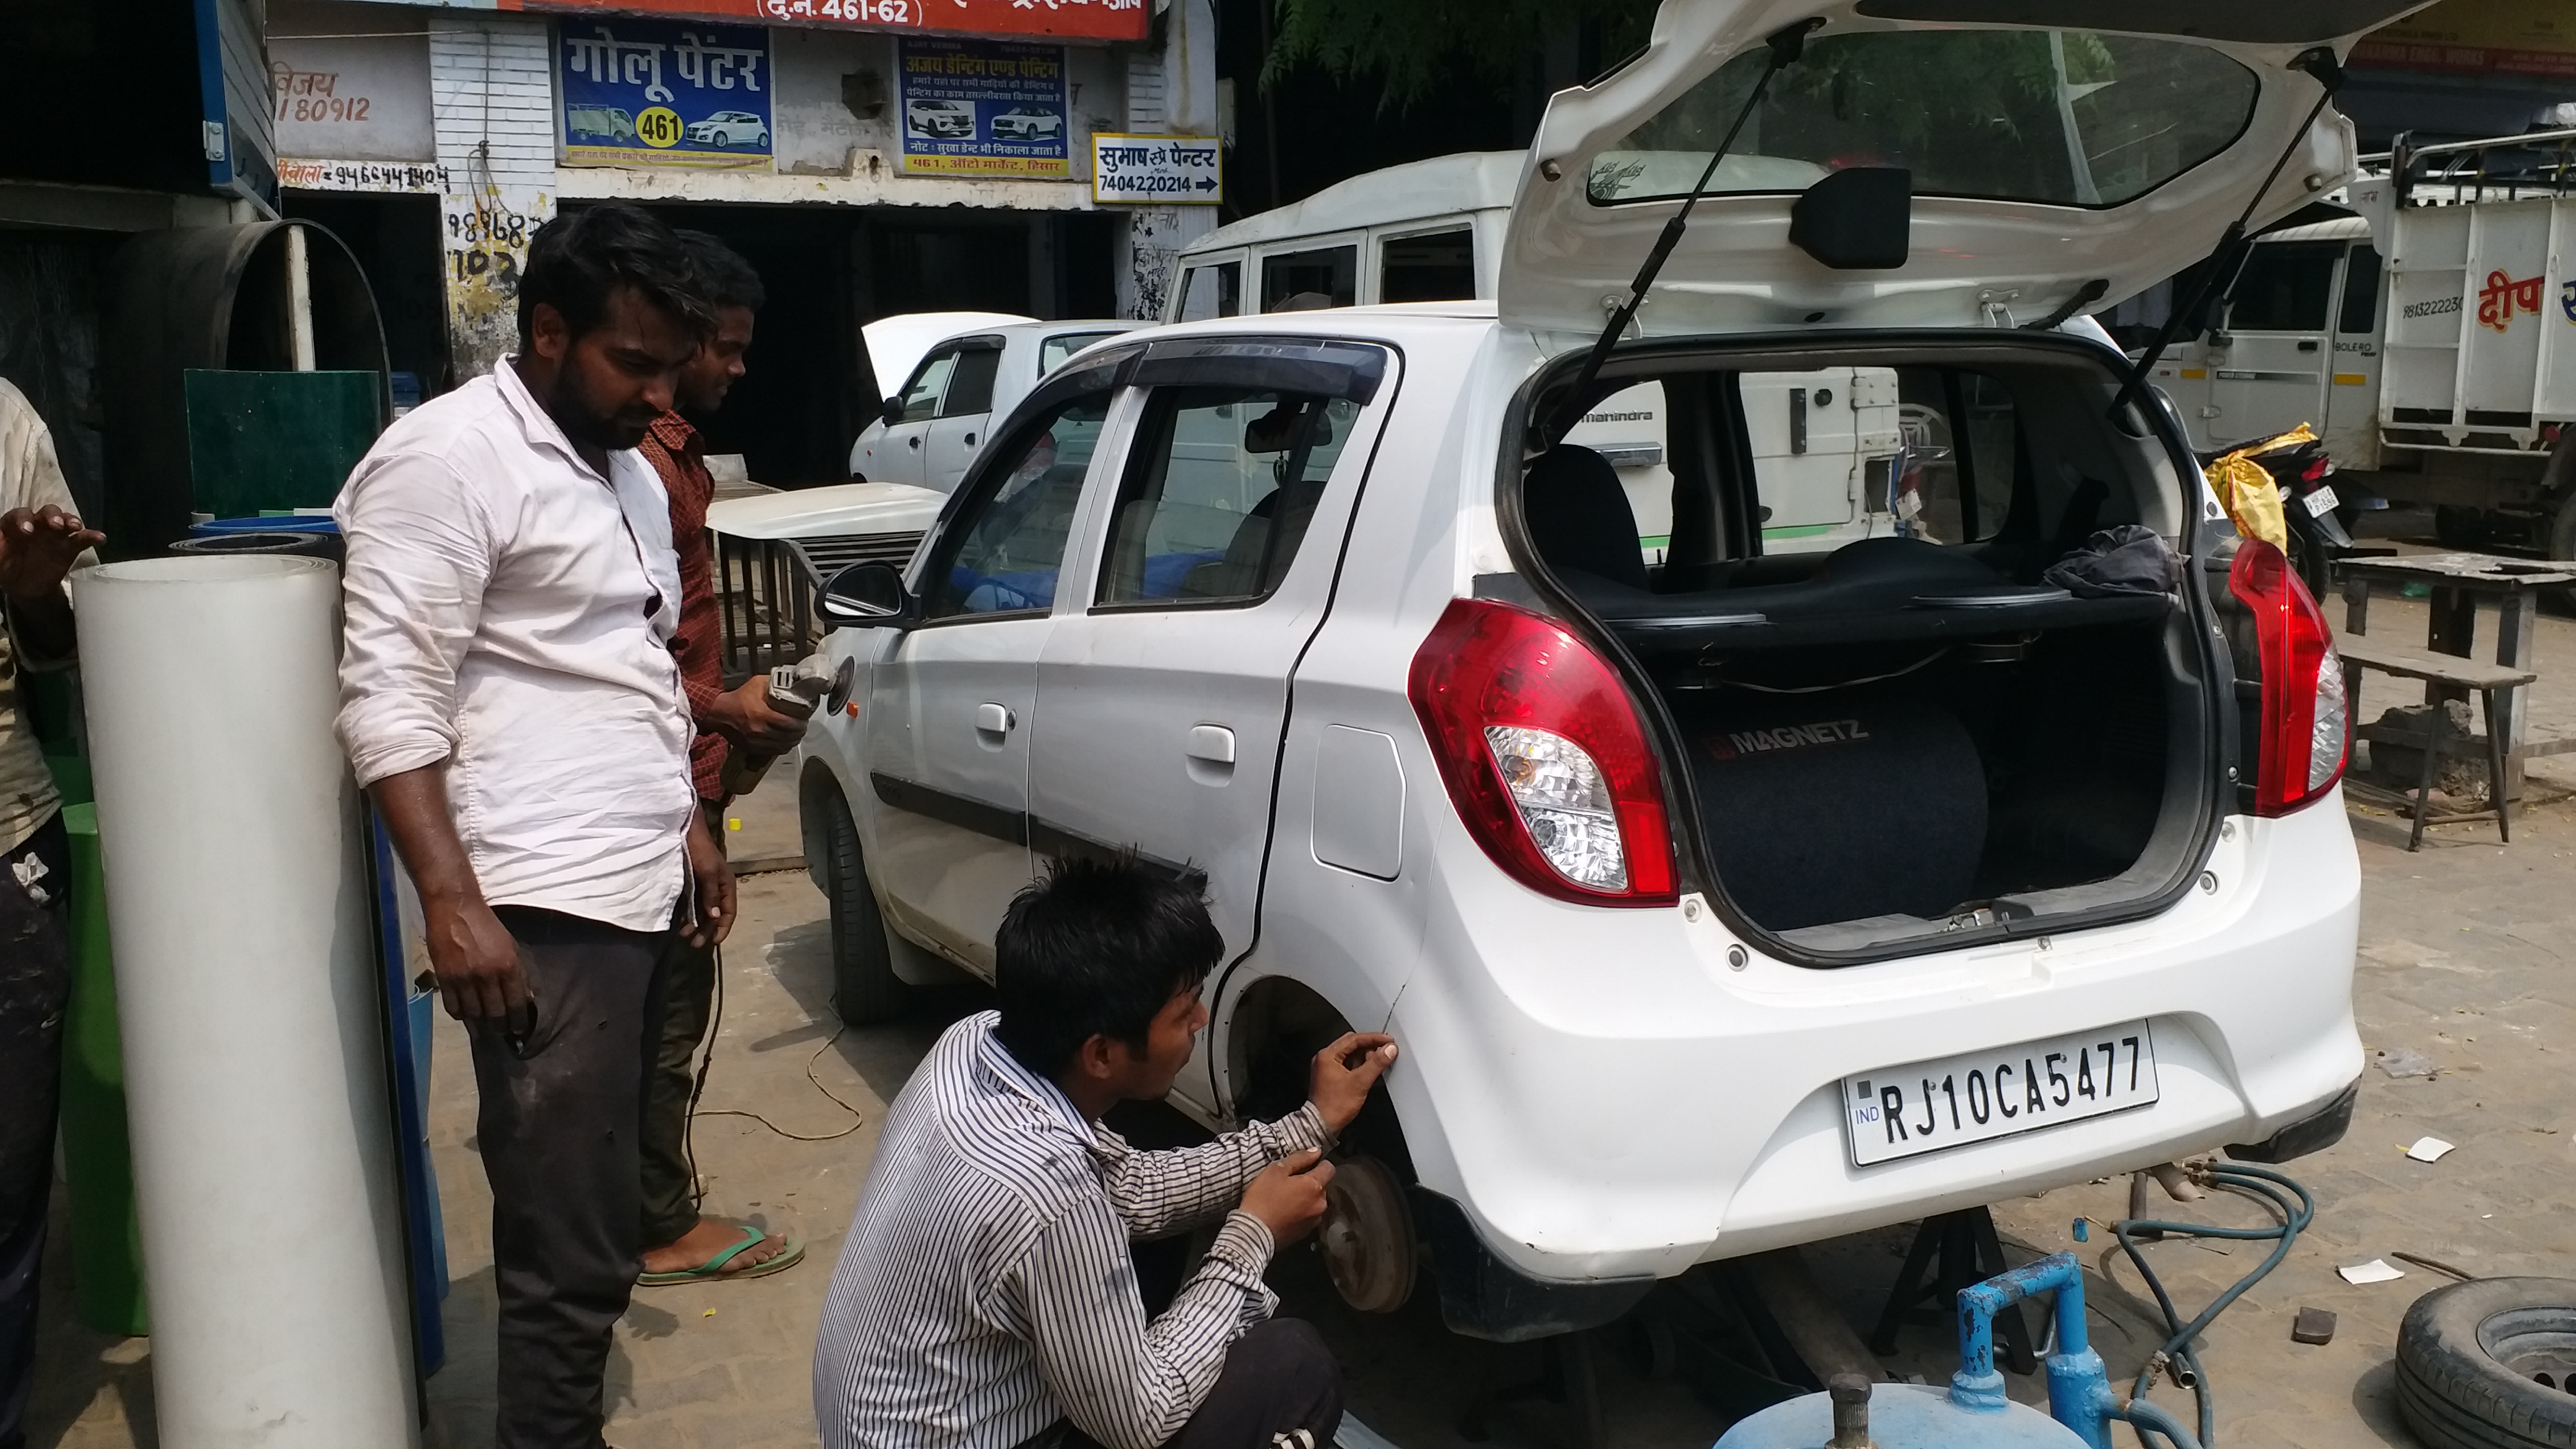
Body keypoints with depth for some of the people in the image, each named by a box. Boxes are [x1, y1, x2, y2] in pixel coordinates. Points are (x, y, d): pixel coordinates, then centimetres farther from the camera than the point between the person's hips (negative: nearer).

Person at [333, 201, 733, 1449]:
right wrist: (453, 902, -22)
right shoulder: (449, 458, -10)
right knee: (574, 1249, -6)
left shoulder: (626, 470, 18)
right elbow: (389, 698, -16)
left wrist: (686, 827, 23)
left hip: (638, 891, 9)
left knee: (579, 1222, 16)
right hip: (544, 910, -9)